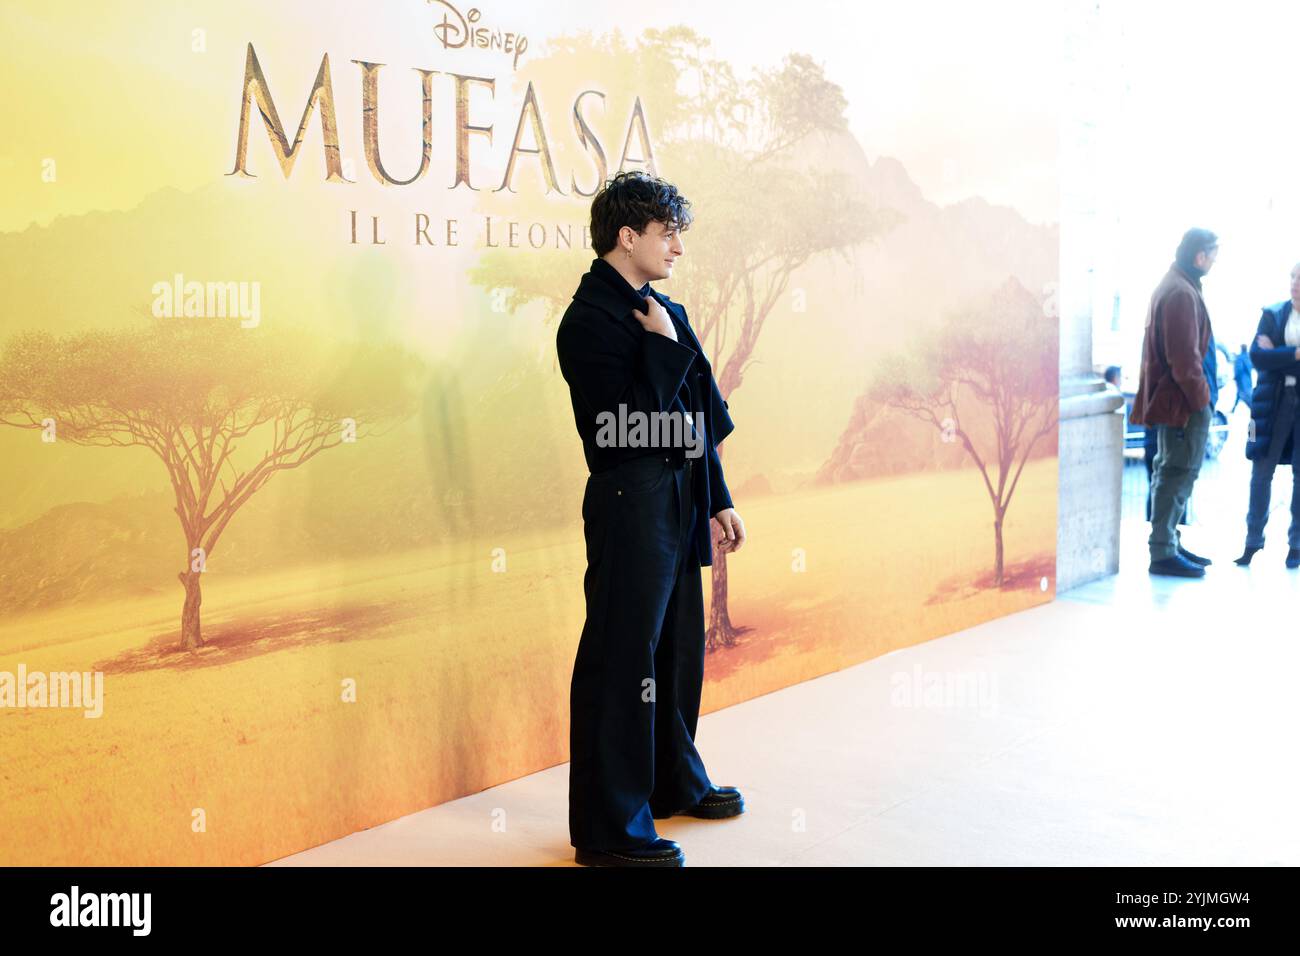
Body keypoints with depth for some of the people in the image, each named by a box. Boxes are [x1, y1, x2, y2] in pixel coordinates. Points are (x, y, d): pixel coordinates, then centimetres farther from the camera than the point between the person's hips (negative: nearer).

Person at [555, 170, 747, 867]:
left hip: (678, 501, 9)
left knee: (679, 647, 19)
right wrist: (667, 347, -17)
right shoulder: (590, 320, -13)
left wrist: (717, 501, 18)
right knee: (623, 659, -3)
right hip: (631, 503, -9)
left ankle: (674, 781, 37)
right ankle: (608, 830, 7)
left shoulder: (662, 311, 13)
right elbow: (633, 424, -22)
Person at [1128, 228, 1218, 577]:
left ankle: (1168, 544, 25)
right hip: (1183, 402, -11)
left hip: (1171, 399, 11)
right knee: (1179, 473, -6)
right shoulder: (1182, 293, -17)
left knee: (1171, 471, 16)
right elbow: (1184, 356, -22)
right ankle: (1163, 553, -3)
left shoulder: (1172, 286, 15)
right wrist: (1200, 398, -15)